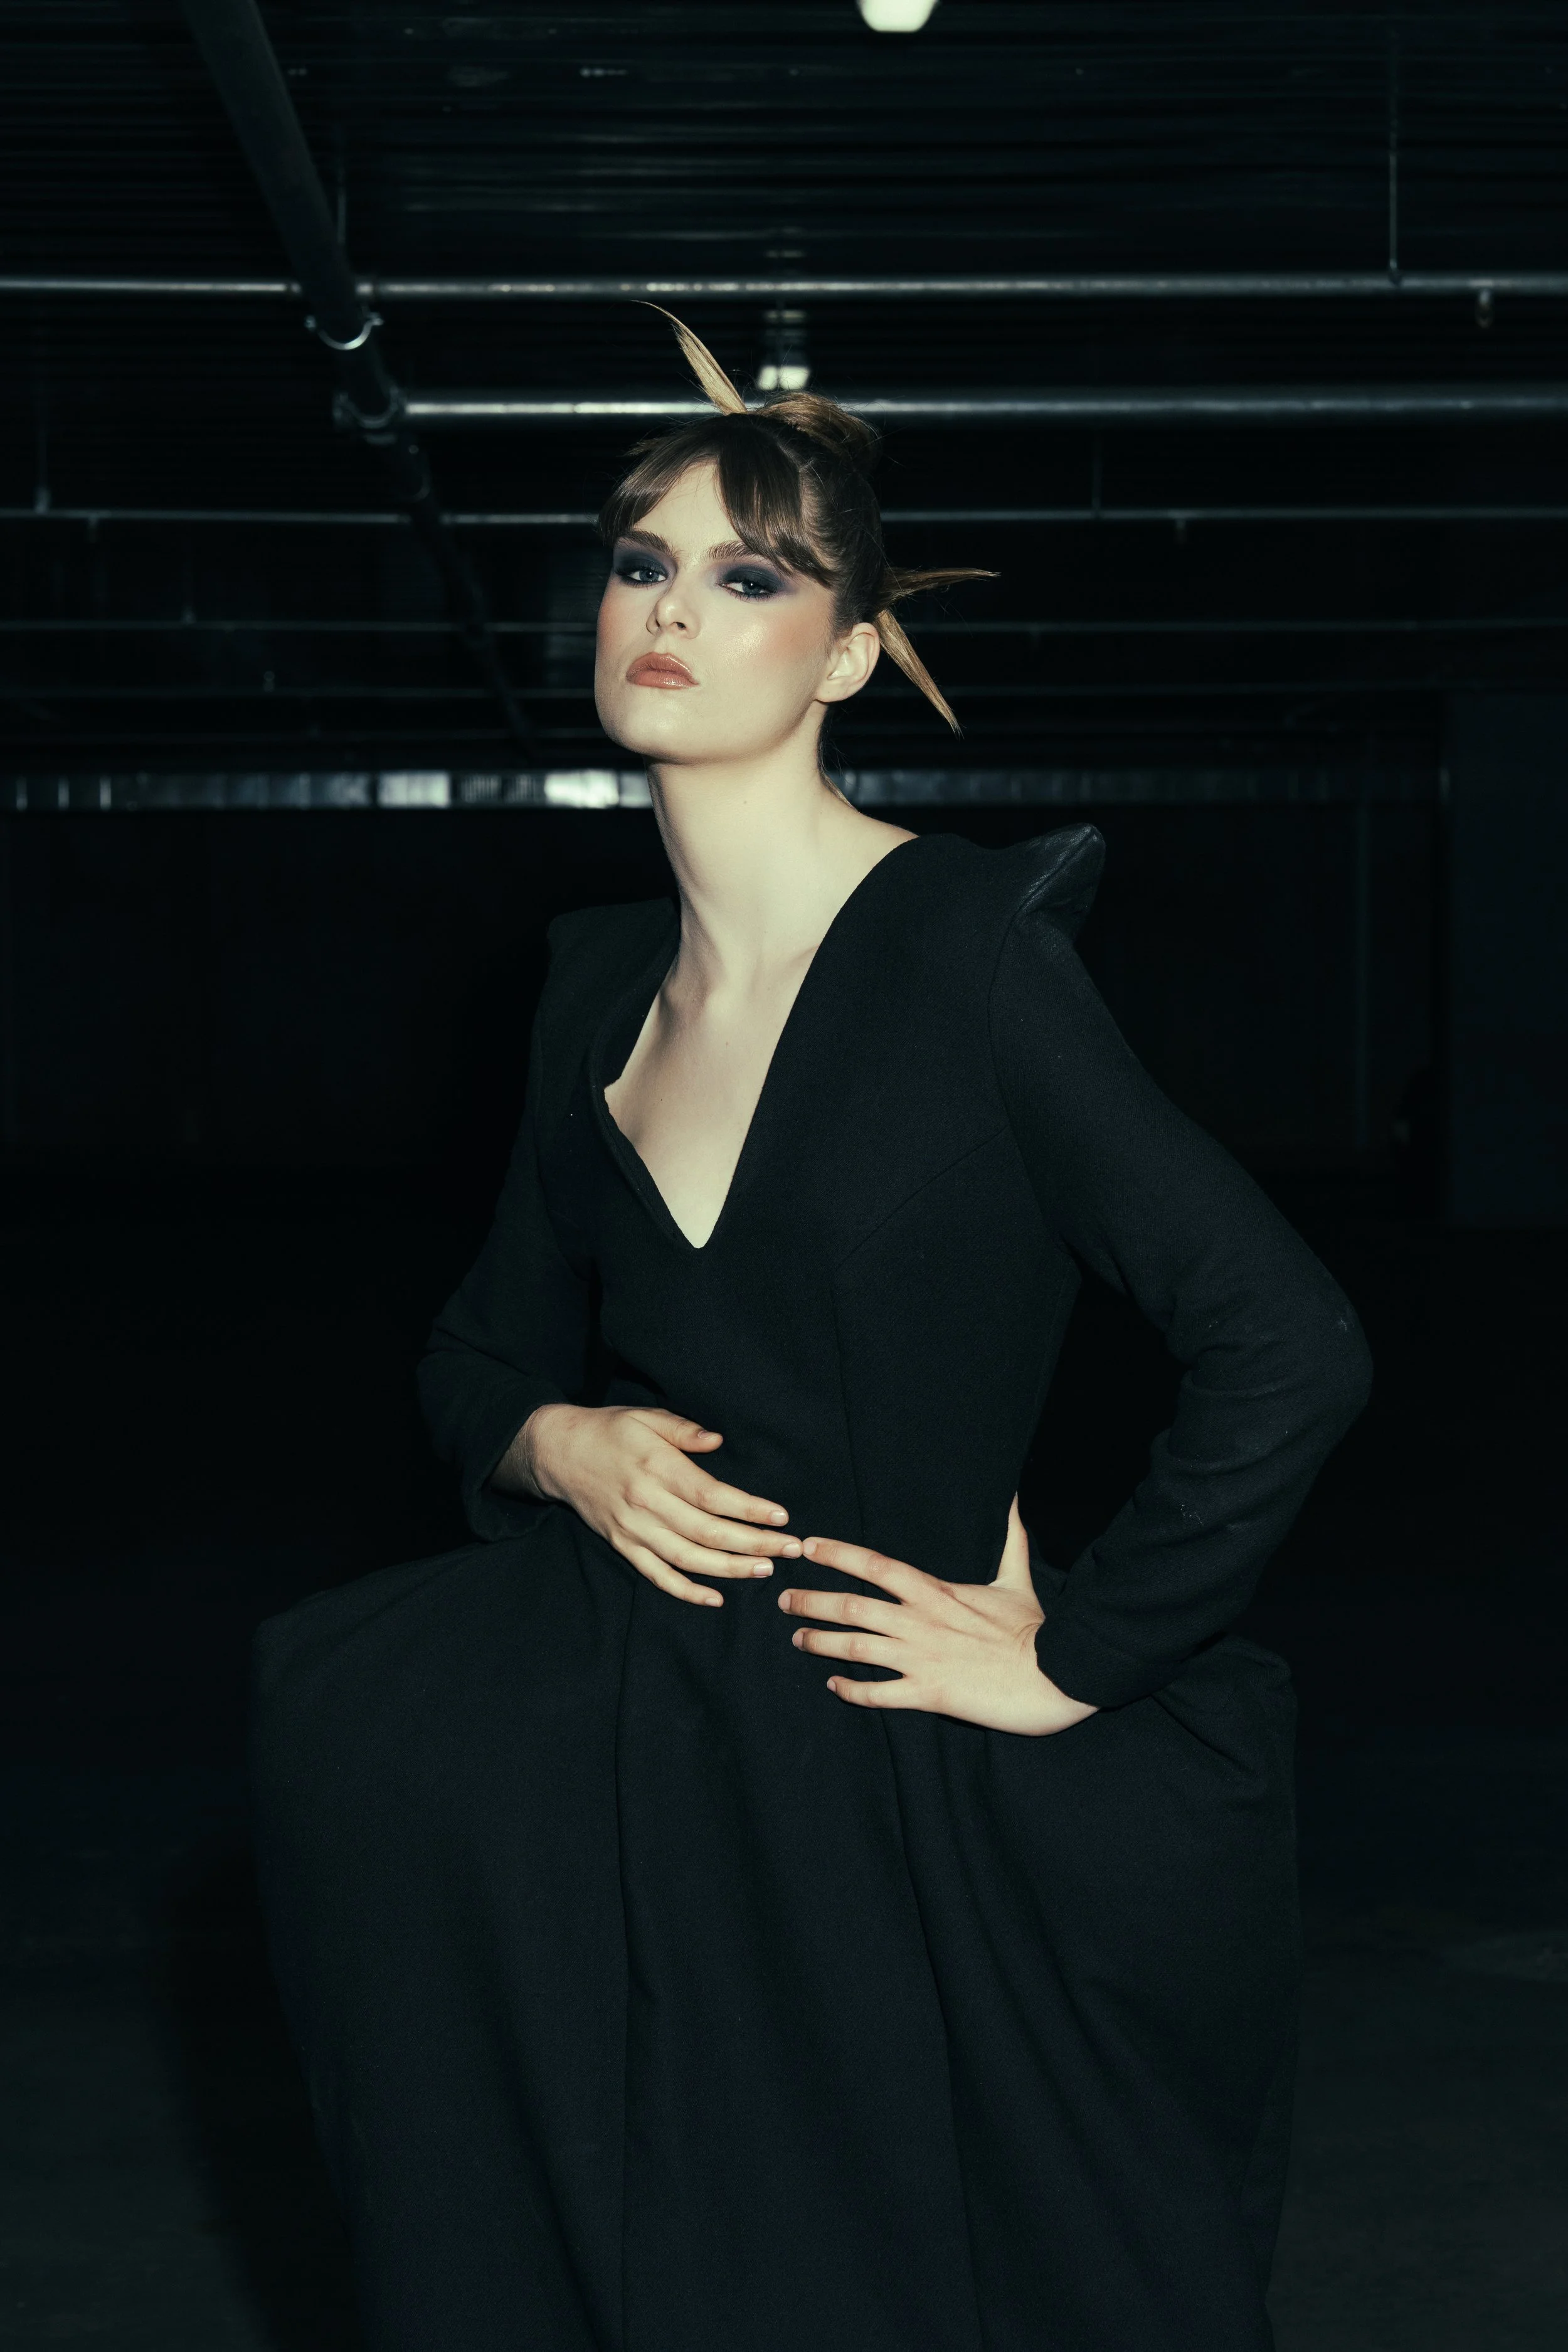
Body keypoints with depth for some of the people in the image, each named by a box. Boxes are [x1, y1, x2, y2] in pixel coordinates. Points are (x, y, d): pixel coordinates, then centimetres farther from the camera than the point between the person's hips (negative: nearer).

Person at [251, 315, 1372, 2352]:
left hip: (886, 1798, -5)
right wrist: (556, 1445, -2)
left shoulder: (964, 949, -14)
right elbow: (482, 1347, 21)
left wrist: (1072, 1661, -14)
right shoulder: (602, 980, 7)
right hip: (612, 1764, 5)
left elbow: (1292, 1351, -19)